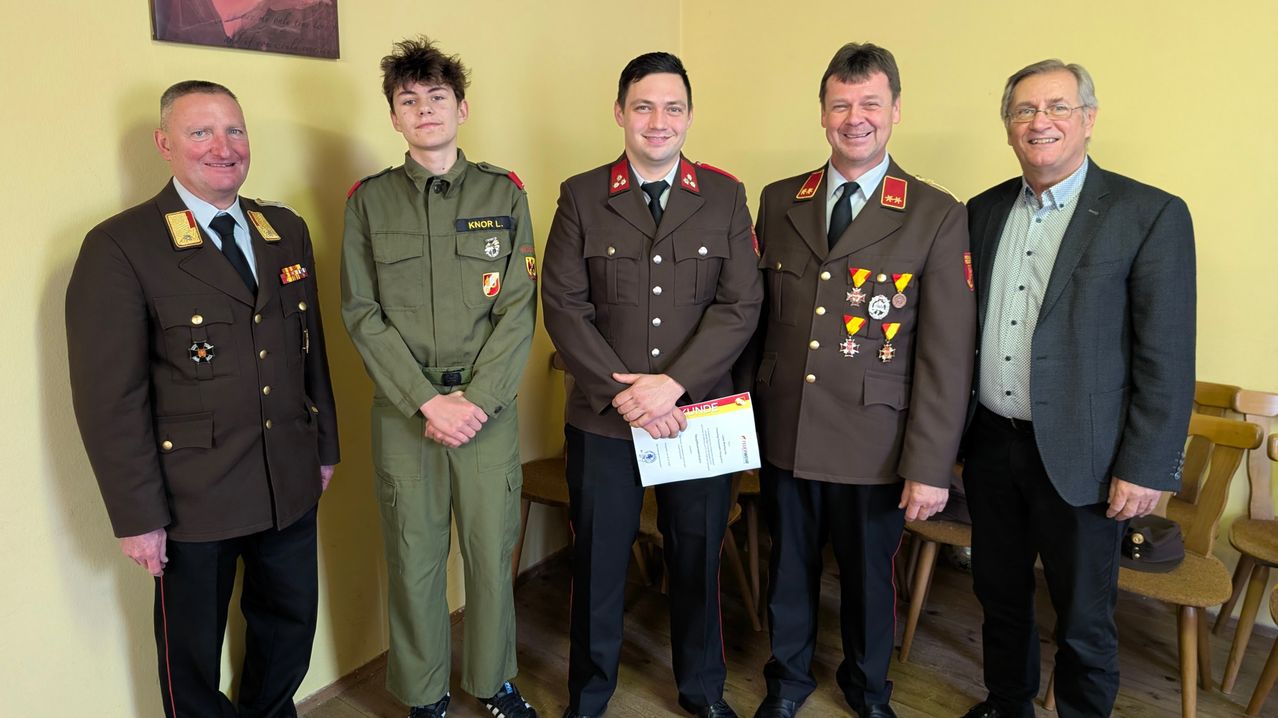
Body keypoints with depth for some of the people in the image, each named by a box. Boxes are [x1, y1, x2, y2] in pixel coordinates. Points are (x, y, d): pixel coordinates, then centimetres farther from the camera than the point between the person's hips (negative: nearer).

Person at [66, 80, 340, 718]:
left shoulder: (286, 230, 6)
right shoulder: (120, 247, -11)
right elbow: (108, 397, -13)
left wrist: (325, 445, 13)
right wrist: (137, 515, -12)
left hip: (291, 484, 5)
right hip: (194, 497, -5)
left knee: (292, 621, 20)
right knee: (194, 650, 14)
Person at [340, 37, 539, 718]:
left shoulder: (504, 193, 5)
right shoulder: (368, 200, 5)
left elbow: (518, 309, -1)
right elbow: (362, 315, 0)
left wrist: (475, 400, -11)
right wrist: (430, 401, -10)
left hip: (488, 403, 0)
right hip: (403, 408, 0)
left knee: (492, 549, 7)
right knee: (414, 555, 8)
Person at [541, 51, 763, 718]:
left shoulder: (725, 197, 3)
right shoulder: (580, 196, 1)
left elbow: (741, 305, -4)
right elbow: (563, 307, -5)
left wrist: (672, 383, -15)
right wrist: (622, 391, -14)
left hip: (699, 413, 1)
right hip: (602, 416, 0)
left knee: (697, 560, 14)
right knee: (597, 562, 12)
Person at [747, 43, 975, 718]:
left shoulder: (938, 217, -6)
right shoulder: (778, 202, 4)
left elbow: (948, 354, -9)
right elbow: (757, 315, 7)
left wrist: (930, 466, -11)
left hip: (874, 443, -2)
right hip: (782, 433, 3)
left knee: (868, 574, 15)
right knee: (789, 566, 17)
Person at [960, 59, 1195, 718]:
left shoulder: (1151, 215, -8)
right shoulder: (984, 212, 7)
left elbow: (1168, 359, -10)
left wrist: (1145, 468, -12)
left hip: (1077, 457, -5)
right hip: (989, 445, 5)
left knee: (1083, 621, 10)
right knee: (1000, 595, 20)